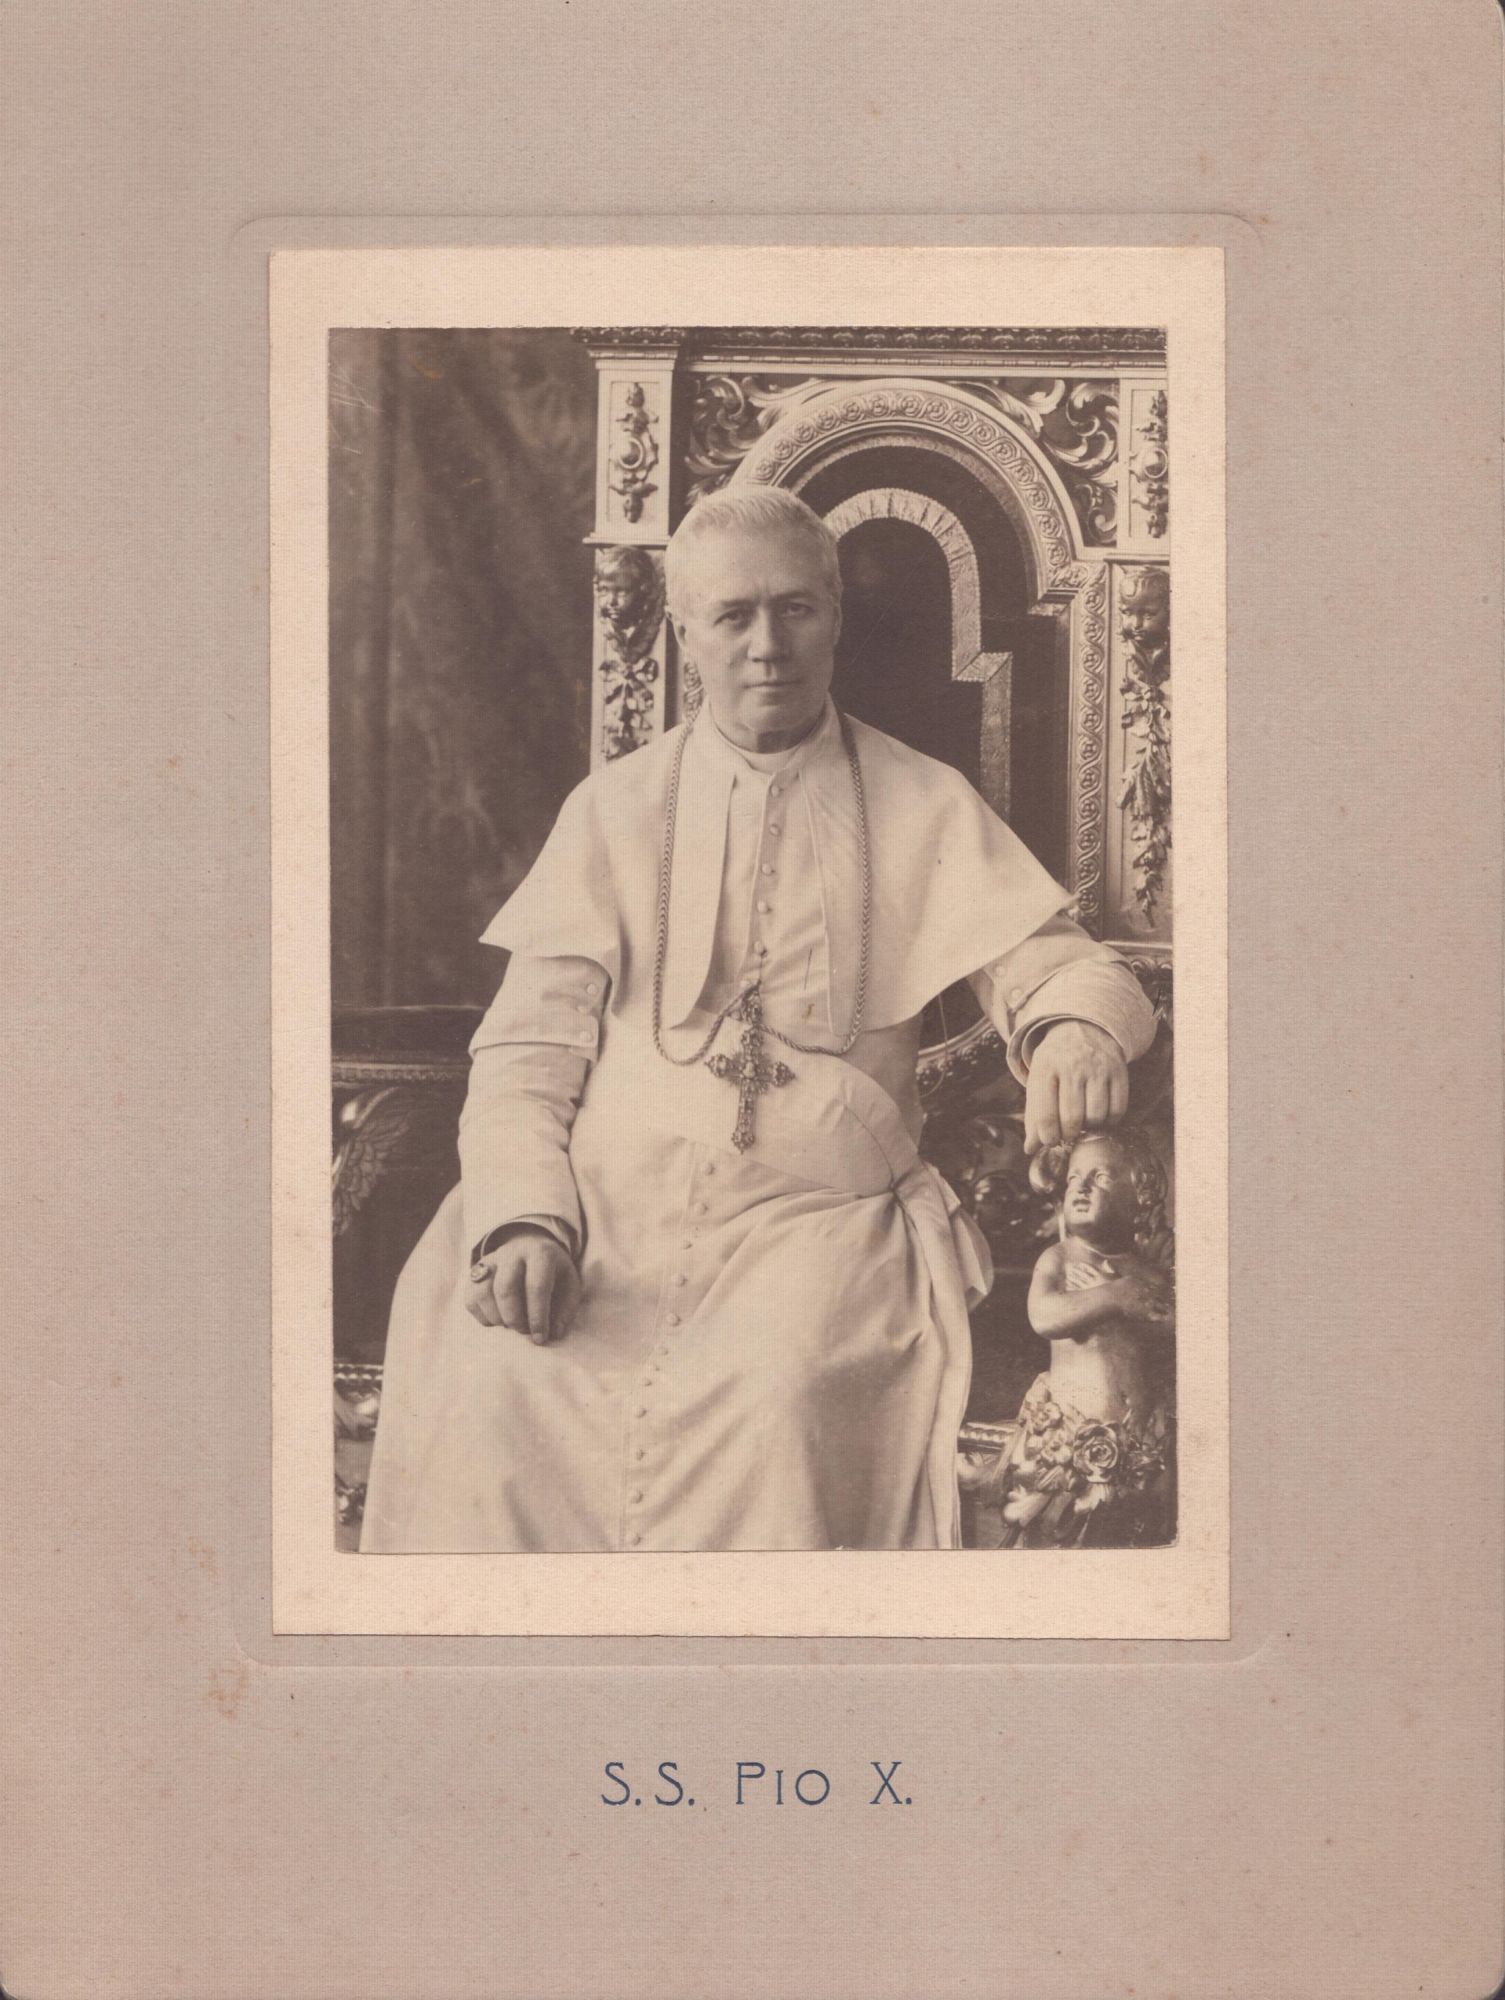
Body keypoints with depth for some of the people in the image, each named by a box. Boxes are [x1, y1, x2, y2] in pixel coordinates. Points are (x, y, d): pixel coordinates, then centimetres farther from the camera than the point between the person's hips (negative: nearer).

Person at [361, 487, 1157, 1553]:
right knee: (486, 1394, -29)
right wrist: (524, 1217, -11)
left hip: (821, 1211, -1)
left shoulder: (927, 808, 14)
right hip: (608, 1199, 1)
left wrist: (1078, 1026, -19)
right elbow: (527, 1042, 9)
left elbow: (1061, 965, 8)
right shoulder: (614, 806, 16)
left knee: (783, 1393, -34)